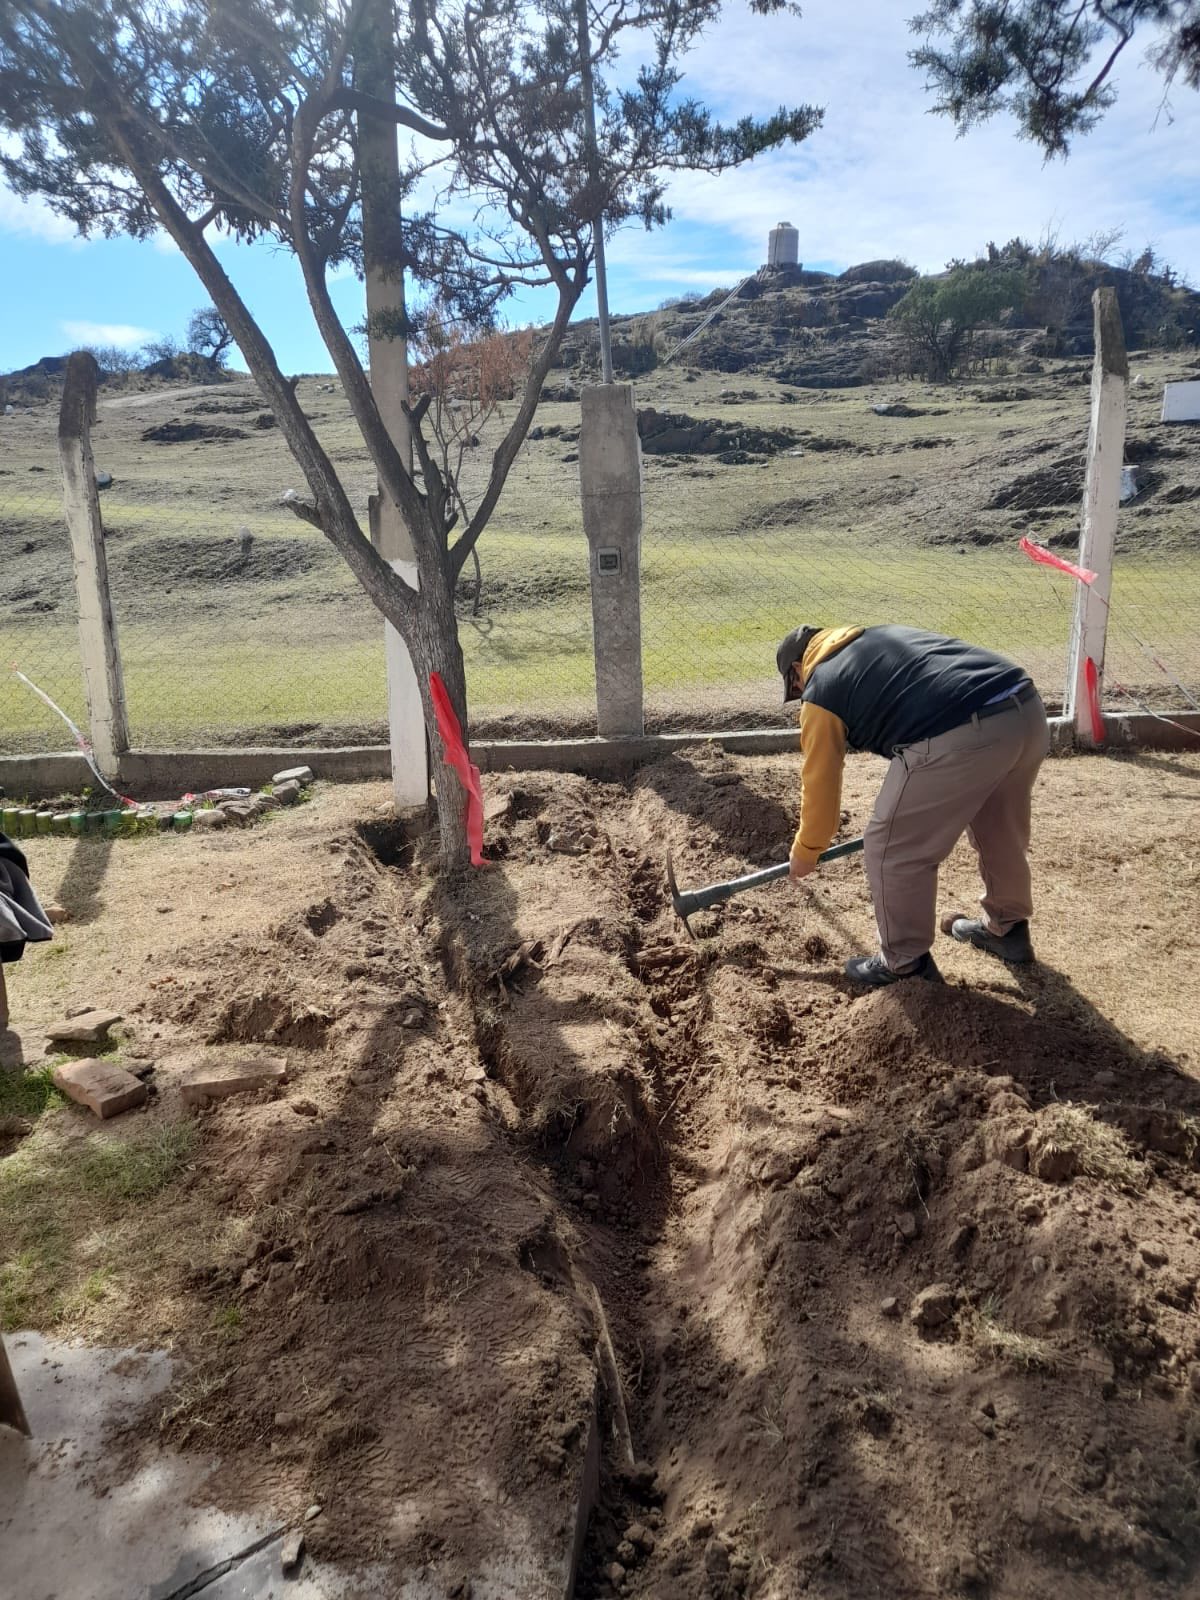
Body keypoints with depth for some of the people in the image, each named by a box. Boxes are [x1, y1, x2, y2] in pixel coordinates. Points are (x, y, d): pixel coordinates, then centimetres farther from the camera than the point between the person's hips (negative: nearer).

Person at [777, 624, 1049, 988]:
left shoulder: (821, 690, 12)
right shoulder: (883, 637, 33)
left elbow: (819, 783, 17)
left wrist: (805, 852, 33)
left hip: (961, 737, -9)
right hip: (1027, 709, 9)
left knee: (894, 849, 10)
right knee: (1002, 831, 30)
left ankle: (905, 964, 23)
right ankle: (1008, 929, 50)